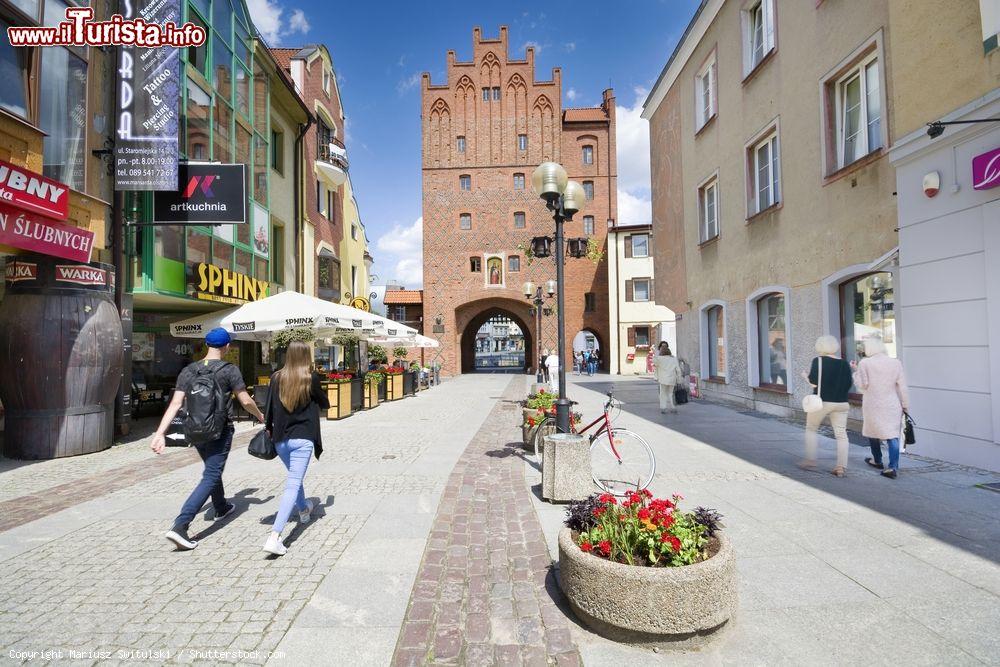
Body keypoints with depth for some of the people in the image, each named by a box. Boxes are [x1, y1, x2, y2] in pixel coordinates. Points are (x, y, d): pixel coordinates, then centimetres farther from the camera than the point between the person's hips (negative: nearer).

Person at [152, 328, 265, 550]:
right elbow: (246, 401, -9)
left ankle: (222, 507, 44)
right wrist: (260, 416, 9)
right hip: (220, 431, -6)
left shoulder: (189, 371, 3)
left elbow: (175, 404, -5)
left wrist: (160, 433, -6)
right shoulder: (229, 370, -11)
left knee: (213, 469, 25)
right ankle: (180, 526, -14)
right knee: (210, 477, -3)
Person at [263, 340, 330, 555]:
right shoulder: (311, 378, -9)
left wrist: (270, 430, 17)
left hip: (281, 439, 5)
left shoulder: (277, 378, 1)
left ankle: (303, 510, 49)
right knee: (293, 484, -5)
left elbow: (270, 407, 6)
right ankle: (274, 537, -14)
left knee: (294, 478, 26)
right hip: (302, 439, -5)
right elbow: (325, 404, 5)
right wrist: (316, 399, 27)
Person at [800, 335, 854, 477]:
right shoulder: (844, 364, 5)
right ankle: (841, 467, 3)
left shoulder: (818, 360, -9)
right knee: (841, 434, 8)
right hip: (841, 403, 4)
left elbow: (813, 381, -14)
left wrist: (805, 376, 6)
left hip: (822, 401, -3)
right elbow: (848, 385, 8)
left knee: (811, 429, 14)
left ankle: (810, 461, 12)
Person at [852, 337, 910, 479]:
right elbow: (902, 386, 3)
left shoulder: (865, 363, -9)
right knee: (892, 435, 2)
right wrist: (905, 405, 11)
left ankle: (877, 461, 31)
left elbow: (862, 385, -8)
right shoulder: (896, 363, 0)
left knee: (873, 431, 17)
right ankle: (893, 467, -5)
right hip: (892, 406, 2)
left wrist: (856, 370, 5)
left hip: (873, 405, -2)